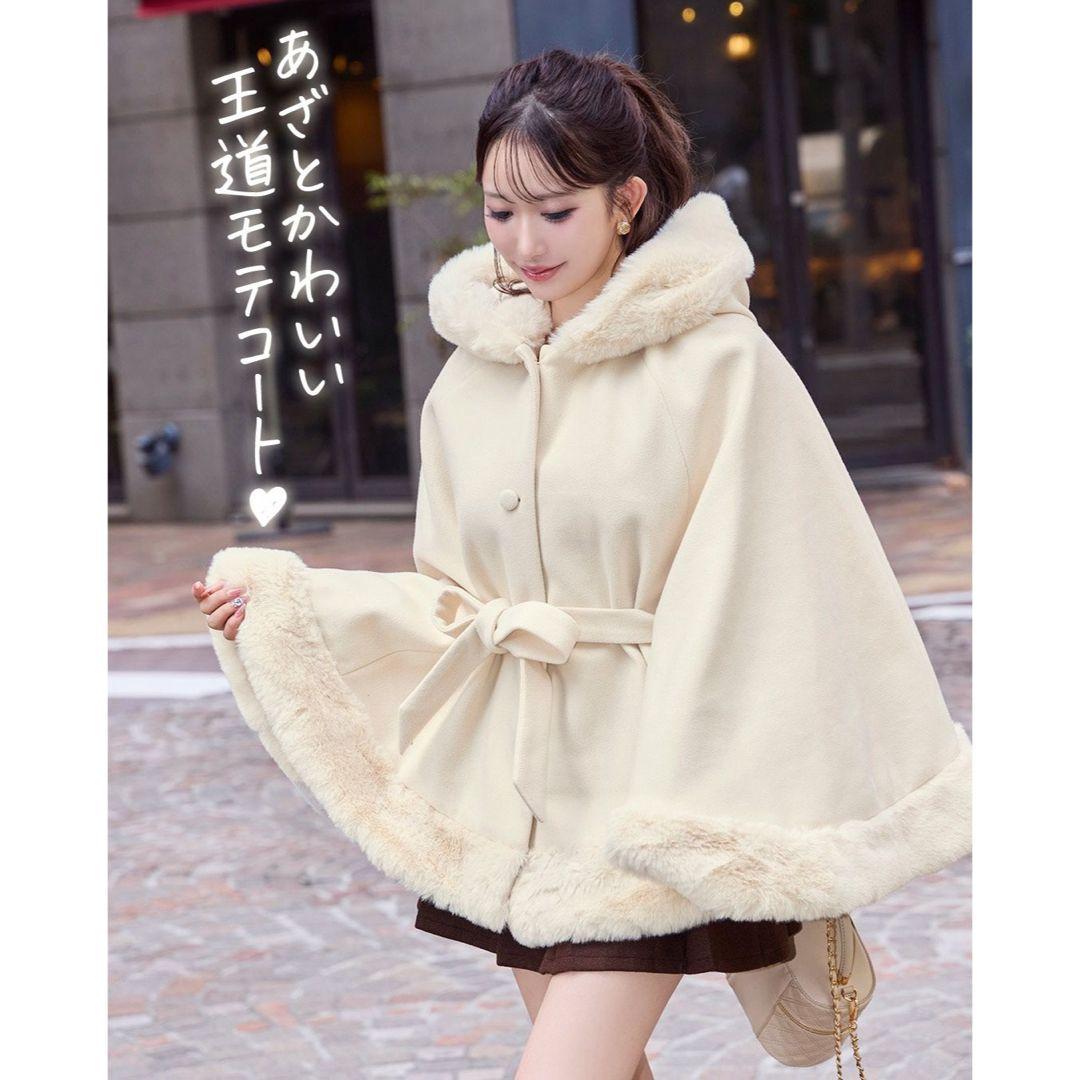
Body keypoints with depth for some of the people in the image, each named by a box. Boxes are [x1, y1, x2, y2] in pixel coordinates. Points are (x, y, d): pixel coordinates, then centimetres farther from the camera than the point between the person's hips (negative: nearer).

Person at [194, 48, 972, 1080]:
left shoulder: (721, 364, -11)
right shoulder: (471, 378, 6)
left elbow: (777, 590, -10)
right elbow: (458, 602, 11)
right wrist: (282, 593, 2)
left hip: (653, 789, -6)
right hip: (515, 785, 6)